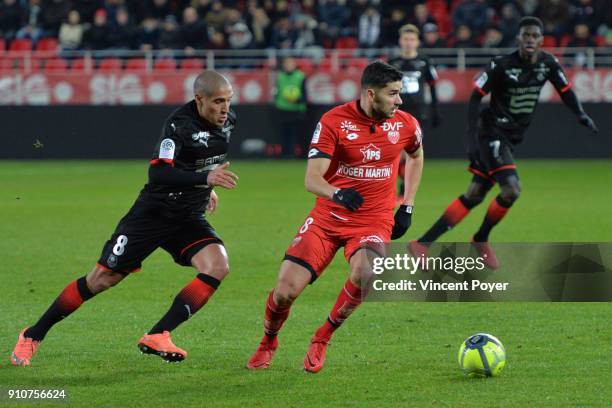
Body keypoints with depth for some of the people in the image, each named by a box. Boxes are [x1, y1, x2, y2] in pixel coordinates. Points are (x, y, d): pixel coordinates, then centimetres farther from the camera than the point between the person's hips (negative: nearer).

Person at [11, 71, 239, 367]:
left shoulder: (228, 120, -1)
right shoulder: (180, 124, -24)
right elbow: (157, 173, -37)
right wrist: (205, 178, -45)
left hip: (189, 219, 6)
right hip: (152, 215, -6)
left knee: (217, 266, -22)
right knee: (102, 279, -1)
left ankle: (157, 337, -19)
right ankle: (32, 336, 16)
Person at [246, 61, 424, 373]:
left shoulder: (405, 124, -2)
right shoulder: (334, 121, -12)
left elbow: (416, 156, 23)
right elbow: (312, 179, -17)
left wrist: (407, 207, 15)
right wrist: (338, 194, -39)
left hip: (374, 219, 1)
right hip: (328, 217, -1)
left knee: (364, 274, -33)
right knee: (285, 291, -10)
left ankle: (322, 338, -7)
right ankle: (268, 344, 26)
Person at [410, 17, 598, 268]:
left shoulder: (548, 64, 0)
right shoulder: (501, 65, -15)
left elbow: (565, 91, 13)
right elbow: (476, 97, -11)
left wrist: (581, 116, -4)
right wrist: (472, 136, -17)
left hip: (510, 139, 6)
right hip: (492, 132, -6)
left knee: (474, 196, 6)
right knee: (511, 190, -20)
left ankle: (422, 244, 12)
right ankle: (481, 240, 4)